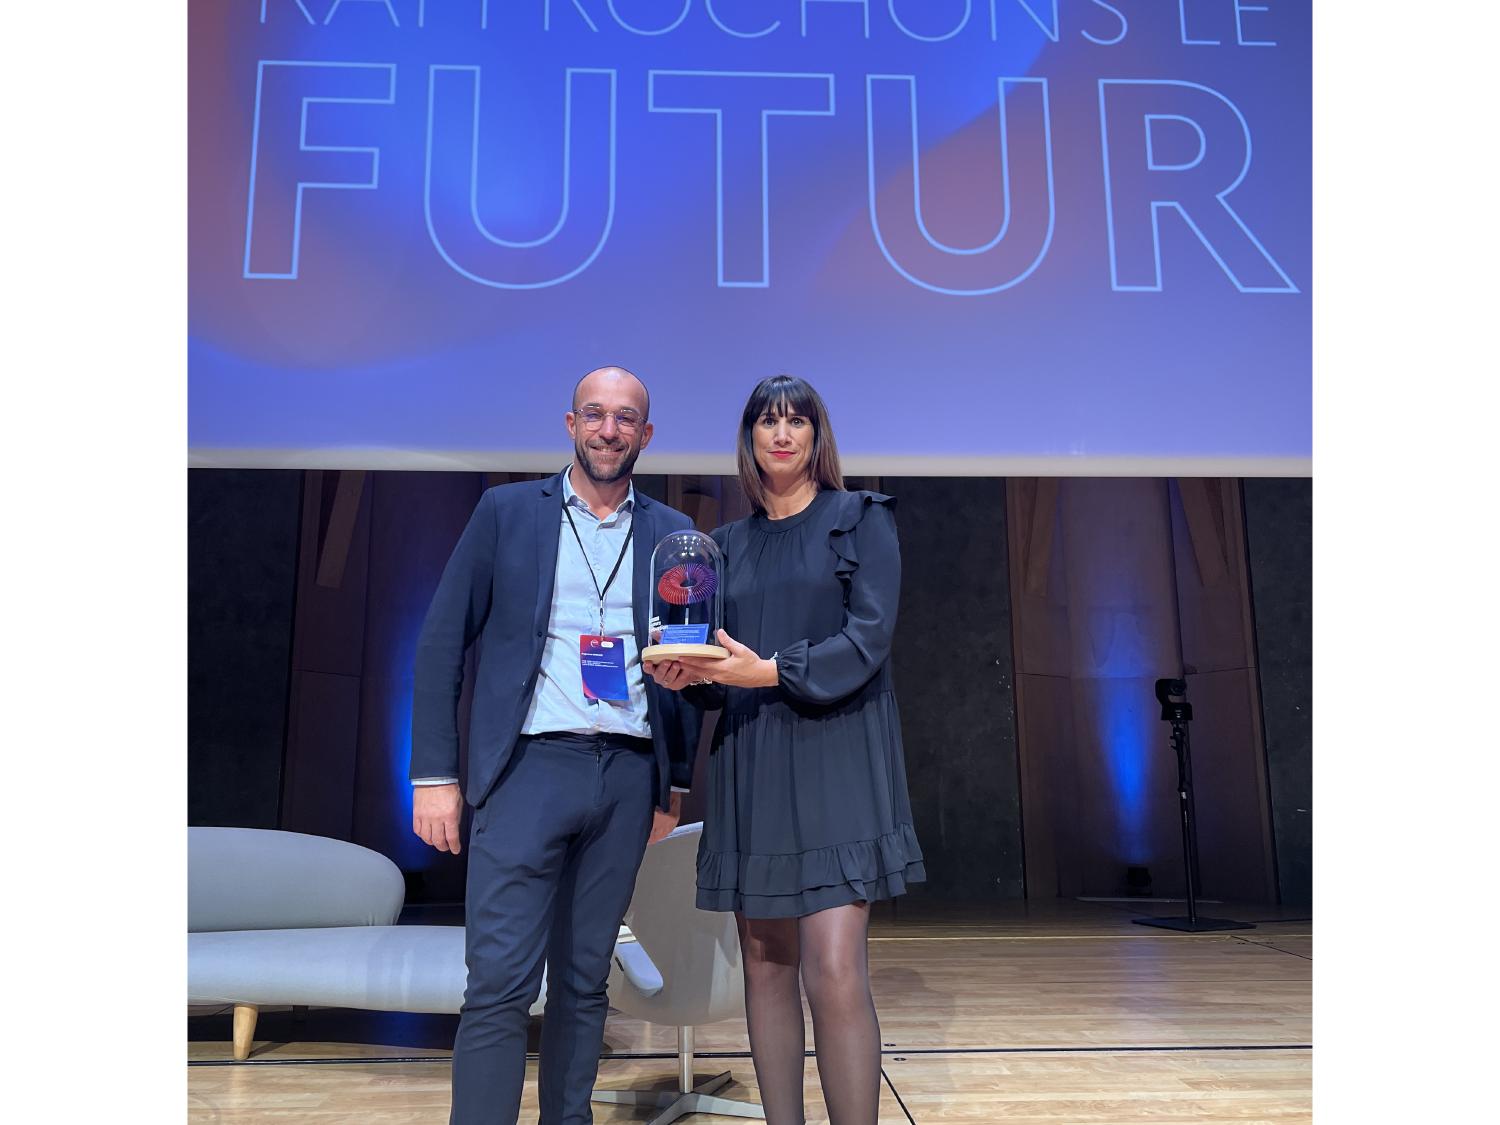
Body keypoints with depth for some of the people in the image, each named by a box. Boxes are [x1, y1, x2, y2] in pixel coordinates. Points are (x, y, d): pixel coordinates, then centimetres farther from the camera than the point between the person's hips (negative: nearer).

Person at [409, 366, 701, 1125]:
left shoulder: (674, 535, 9)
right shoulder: (507, 511, 4)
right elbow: (442, 642, 2)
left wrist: (675, 782, 10)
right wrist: (434, 773, -4)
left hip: (629, 776, 3)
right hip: (530, 765, -2)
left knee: (585, 980, 13)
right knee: (500, 983, -5)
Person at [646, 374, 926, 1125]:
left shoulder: (860, 519, 4)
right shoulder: (728, 544, 16)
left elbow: (870, 637, -8)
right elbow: (721, 664, 15)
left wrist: (774, 672, -18)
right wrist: (686, 676, -7)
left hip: (834, 759, -4)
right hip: (749, 765, 5)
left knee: (834, 970, -12)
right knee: (765, 961, 7)